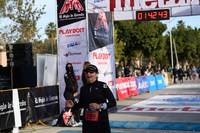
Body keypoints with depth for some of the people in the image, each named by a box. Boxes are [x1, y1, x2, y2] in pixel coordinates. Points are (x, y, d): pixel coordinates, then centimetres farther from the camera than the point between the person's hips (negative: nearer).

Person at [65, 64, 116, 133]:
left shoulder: (102, 85, -5)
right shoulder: (83, 88, 8)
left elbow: (113, 102, -5)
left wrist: (100, 106, -17)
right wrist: (73, 105, 0)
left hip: (102, 123, -3)